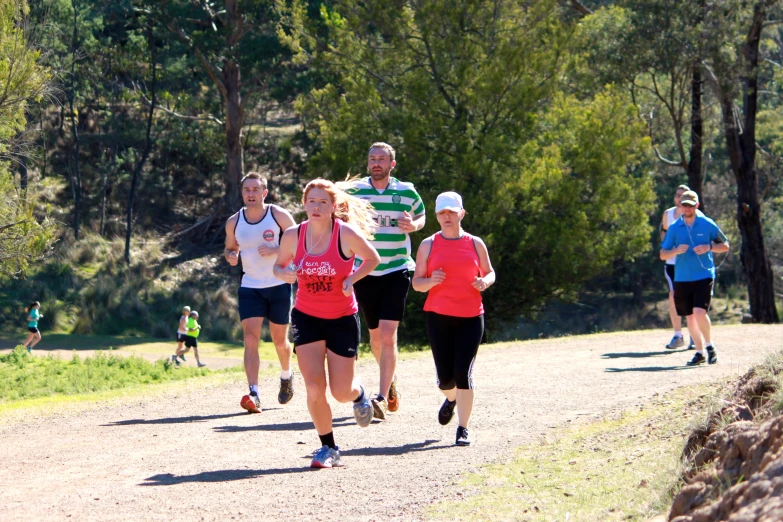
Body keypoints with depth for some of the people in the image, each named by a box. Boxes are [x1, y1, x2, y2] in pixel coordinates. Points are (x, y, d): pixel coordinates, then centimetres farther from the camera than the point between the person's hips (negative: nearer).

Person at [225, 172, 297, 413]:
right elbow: (230, 248, 16)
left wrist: (275, 250, -19)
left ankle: (286, 375, 41)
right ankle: (253, 394, -22)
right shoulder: (234, 222, 2)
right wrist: (231, 256, -8)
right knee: (250, 339, -15)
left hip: (279, 286, -1)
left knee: (280, 340, 9)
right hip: (250, 287, 1)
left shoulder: (279, 216, -6)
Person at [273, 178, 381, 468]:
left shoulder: (346, 234, -14)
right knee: (314, 387, -11)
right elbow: (279, 266, 9)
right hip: (306, 317, 2)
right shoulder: (293, 236, -7)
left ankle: (359, 394, 39)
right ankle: (328, 448, 7)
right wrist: (284, 274, -15)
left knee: (341, 393, -1)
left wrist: (351, 279, -15)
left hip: (342, 319, -2)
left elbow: (373, 259, 1)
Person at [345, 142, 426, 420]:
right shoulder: (354, 191, 2)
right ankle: (390, 379, 38)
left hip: (396, 271, -2)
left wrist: (414, 226, -6)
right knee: (375, 335, 11)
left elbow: (421, 217, 17)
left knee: (388, 334, -14)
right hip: (364, 271, 2)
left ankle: (382, 396, -15)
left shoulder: (407, 191, 1)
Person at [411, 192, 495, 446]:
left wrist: (485, 282, -7)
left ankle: (463, 429, -2)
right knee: (445, 376, 1)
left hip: (471, 318, 0)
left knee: (463, 373, -10)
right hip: (438, 317, 0)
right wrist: (431, 281, -18)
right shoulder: (428, 245, 4)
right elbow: (417, 282, 5)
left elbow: (489, 272, 17)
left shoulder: (475, 244, 7)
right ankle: (451, 399, 38)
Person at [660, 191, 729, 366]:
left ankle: (709, 345, 2)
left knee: (699, 312, -18)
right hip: (682, 278, 3)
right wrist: (676, 251, -15)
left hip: (704, 275, -3)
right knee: (690, 316, 7)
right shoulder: (674, 228, 5)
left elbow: (725, 246, 8)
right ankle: (699, 352, 19)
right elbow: (662, 254, 6)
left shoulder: (707, 224, 0)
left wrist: (708, 247, -11)